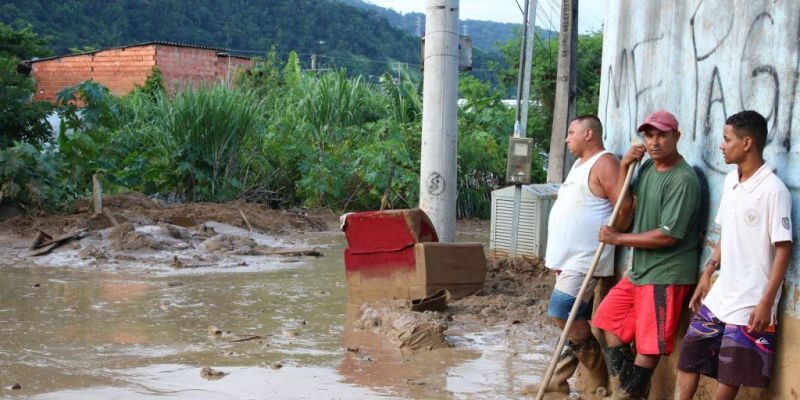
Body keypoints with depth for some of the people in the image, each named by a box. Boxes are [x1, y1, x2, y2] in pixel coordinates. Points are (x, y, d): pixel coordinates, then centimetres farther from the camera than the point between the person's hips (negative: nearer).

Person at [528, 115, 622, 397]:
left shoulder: (604, 163, -12)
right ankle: (559, 379, 14)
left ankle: (598, 377, -4)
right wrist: (555, 254, 22)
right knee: (573, 319, 11)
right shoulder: (580, 164, 19)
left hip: (586, 259, -9)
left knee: (562, 311, -15)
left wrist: (610, 237, -14)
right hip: (569, 257, 9)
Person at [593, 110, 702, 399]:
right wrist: (624, 167, -4)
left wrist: (618, 238, -13)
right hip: (638, 270, 10)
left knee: (649, 345, -4)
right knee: (609, 320, 18)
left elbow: (668, 235, -23)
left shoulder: (683, 179, -20)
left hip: (666, 276, -10)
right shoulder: (647, 167, 8)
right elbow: (625, 208, 8)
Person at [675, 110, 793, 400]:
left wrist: (766, 303, -19)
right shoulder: (730, 181, 8)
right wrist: (707, 274, 15)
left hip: (750, 304, -7)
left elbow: (783, 249, -16)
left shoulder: (773, 190, -17)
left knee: (730, 375, 3)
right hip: (718, 296, 7)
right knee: (688, 356, 9)